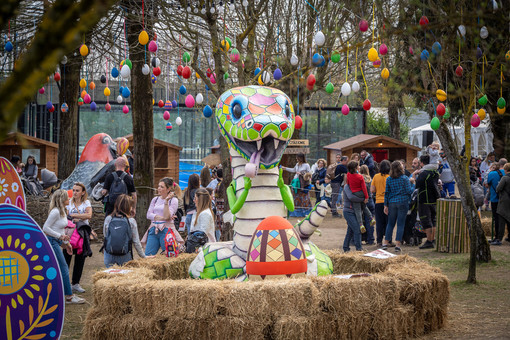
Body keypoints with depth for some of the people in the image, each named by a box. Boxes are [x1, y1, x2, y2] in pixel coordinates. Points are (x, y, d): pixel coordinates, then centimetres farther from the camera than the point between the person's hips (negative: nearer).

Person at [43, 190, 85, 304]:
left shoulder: (62, 211, 13)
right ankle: (69, 296, -3)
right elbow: (45, 228, -18)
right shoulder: (55, 212, -16)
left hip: (56, 243, 10)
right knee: (63, 269, -6)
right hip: (51, 241, -10)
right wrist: (60, 236, -21)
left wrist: (66, 243, 18)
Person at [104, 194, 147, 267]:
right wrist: (143, 256, 11)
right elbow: (136, 242, -2)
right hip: (125, 257, -1)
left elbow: (104, 234, 11)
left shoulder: (108, 219, -3)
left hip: (109, 255, 1)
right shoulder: (131, 221, -7)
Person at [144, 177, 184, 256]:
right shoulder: (155, 199, 17)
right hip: (153, 230, 5)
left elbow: (167, 216, -12)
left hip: (166, 230, -5)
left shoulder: (173, 200, 1)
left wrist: (166, 201, -17)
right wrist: (162, 218, -7)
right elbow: (148, 215, 5)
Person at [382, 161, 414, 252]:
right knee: (400, 224, 1)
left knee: (390, 223, 11)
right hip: (403, 203, -3)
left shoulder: (389, 179, 4)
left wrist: (386, 205, 10)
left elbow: (386, 193, 6)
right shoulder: (405, 178, -6)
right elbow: (409, 191, -8)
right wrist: (414, 186, 11)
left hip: (392, 203, 3)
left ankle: (386, 242, 9)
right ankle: (398, 244, -2)